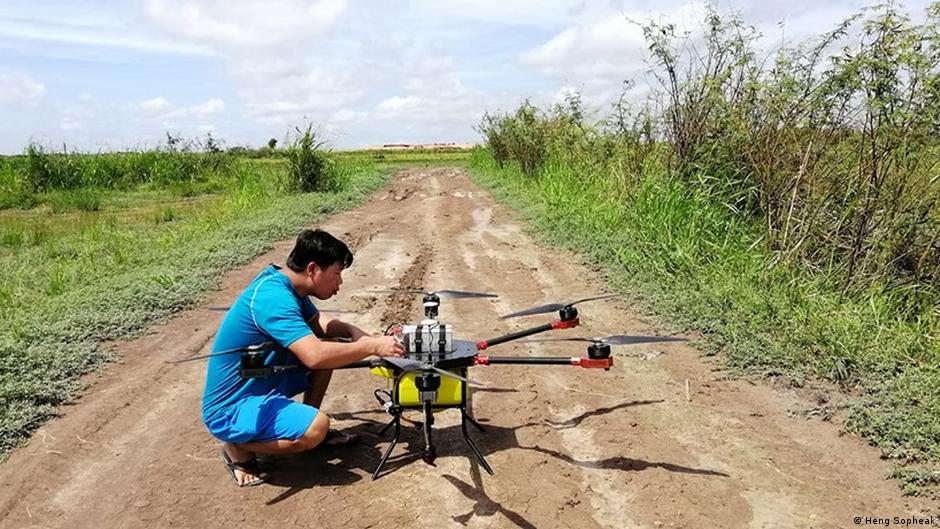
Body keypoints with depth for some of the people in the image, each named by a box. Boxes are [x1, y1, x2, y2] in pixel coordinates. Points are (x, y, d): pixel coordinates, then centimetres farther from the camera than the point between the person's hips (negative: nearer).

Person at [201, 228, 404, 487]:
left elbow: (318, 322, 14)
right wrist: (372, 347, -26)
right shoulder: (272, 296, -28)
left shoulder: (288, 284, 0)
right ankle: (237, 448, -4)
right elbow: (315, 356, -37)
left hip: (261, 384, 9)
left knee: (329, 350, 4)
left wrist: (357, 334, -6)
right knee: (316, 426, -28)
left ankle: (306, 424, 16)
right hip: (229, 409, -9)